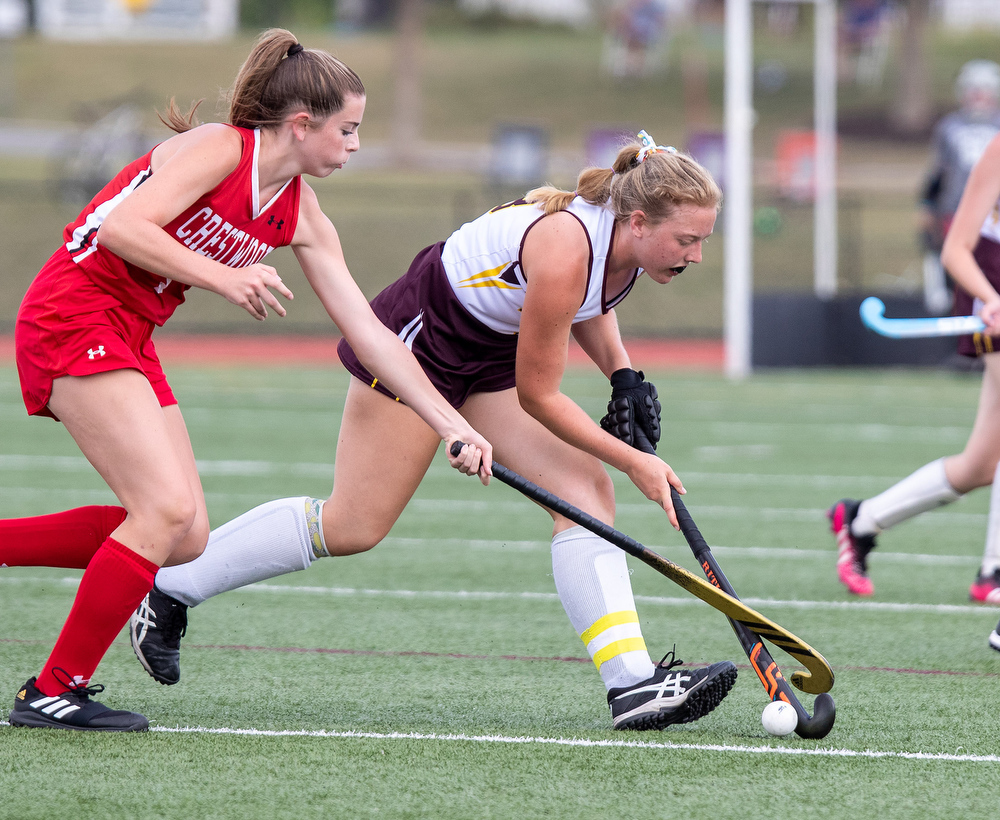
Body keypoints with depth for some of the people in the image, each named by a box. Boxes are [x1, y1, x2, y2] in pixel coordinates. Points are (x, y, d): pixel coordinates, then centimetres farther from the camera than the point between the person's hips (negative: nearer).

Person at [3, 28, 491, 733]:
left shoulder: (301, 216, 10)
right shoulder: (218, 148, -13)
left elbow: (368, 332, 9)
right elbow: (121, 227, -24)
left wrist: (454, 427, 5)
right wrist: (223, 277, -27)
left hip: (130, 342, 9)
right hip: (72, 320, -9)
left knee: (184, 537, 0)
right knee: (169, 507, -18)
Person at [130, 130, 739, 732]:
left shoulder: (625, 235, -11)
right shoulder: (566, 247, -35)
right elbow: (538, 395, -25)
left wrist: (623, 375, 0)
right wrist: (632, 461, -21)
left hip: (495, 353, 8)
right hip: (423, 336, -8)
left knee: (587, 488, -9)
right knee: (353, 526, -2)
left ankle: (633, 684, -13)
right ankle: (169, 588, 13)